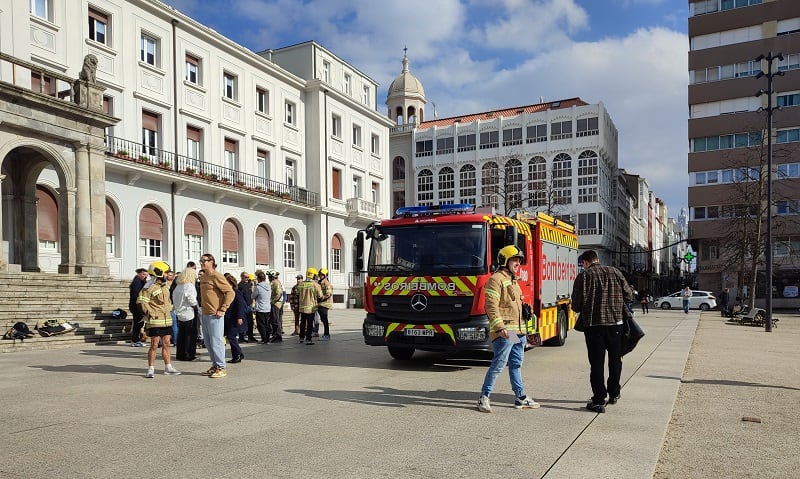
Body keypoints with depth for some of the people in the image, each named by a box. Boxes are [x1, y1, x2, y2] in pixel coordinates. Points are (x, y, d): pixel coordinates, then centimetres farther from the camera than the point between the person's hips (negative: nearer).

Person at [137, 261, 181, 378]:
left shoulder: (166, 285, 14)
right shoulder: (150, 287, -12)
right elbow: (141, 301, -15)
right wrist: (149, 313, -14)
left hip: (167, 320, 8)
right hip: (155, 321, -7)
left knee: (166, 344, 11)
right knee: (154, 345, -3)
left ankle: (168, 368, 18)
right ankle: (151, 369, 6)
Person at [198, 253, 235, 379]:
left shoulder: (216, 276, -11)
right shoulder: (203, 277, 14)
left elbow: (230, 293, -16)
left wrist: (222, 309, -17)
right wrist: (203, 308, 17)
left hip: (215, 315, -9)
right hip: (205, 314, 9)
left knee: (216, 341, -6)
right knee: (208, 342, 13)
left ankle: (221, 368, 2)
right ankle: (215, 366, 24)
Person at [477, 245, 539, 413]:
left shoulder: (513, 281, 22)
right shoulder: (496, 279, -9)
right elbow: (491, 306, -17)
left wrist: (523, 329, 24)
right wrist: (499, 327, -24)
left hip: (518, 331, 10)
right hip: (504, 331, -9)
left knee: (516, 364, 13)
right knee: (499, 364, -9)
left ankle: (521, 398, 20)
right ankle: (484, 397, -1)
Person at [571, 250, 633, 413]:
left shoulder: (583, 276, -7)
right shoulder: (615, 272, 3)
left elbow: (576, 306, -9)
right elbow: (629, 296, 5)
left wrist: (584, 309, 14)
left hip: (593, 325, -3)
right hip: (615, 323, 3)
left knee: (596, 363, 4)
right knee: (615, 359, 20)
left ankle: (599, 400, 5)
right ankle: (614, 394, 33)